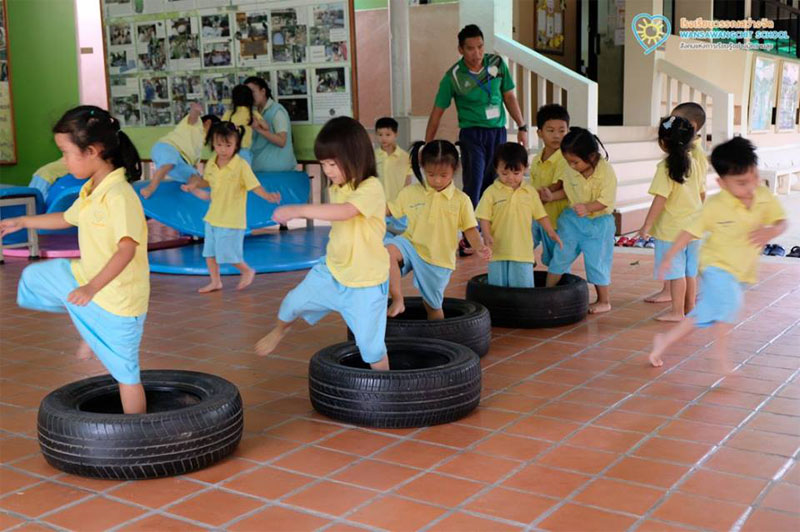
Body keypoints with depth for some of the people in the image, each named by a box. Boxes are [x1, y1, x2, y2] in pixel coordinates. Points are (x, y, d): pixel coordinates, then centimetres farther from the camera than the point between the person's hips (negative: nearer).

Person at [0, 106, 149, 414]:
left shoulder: (119, 195, -26)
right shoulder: (91, 190, 4)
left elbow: (127, 248, -36)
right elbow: (68, 218, 24)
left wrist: (91, 287, -44)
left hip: (117, 298, -9)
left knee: (125, 371, 0)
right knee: (34, 278, 24)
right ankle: (88, 329, 26)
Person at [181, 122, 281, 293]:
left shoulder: (241, 165, -17)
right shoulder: (211, 163, 2)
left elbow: (254, 186, -19)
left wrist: (267, 196, -35)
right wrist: (195, 185, 4)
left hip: (232, 220, -7)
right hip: (213, 216, 7)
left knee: (227, 253, -3)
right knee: (209, 252, 13)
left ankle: (247, 271, 23)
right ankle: (215, 281, 29)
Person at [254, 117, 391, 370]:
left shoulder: (371, 188, -24)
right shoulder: (337, 188, 2)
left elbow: (344, 211, -41)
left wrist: (298, 210, -43)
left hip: (366, 282, -7)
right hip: (332, 270, 7)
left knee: (370, 345, -3)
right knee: (294, 301, 16)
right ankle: (280, 330, 50)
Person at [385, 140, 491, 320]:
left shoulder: (461, 200, -2)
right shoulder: (410, 192, 0)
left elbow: (470, 229, -2)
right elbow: (388, 209, 6)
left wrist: (480, 247, -21)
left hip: (439, 259, 0)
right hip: (412, 245, 0)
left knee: (433, 305, 11)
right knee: (388, 249, -33)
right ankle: (397, 300, -22)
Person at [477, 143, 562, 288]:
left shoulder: (530, 192, 4)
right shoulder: (491, 192, -3)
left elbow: (540, 215, 13)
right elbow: (484, 217, -3)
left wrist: (551, 233, 5)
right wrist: (487, 235, -17)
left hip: (523, 252, 1)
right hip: (498, 251, -1)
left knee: (524, 287, 3)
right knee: (497, 287, 9)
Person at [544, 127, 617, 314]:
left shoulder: (606, 172, -21)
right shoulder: (571, 171, -7)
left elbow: (605, 200, -22)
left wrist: (587, 207, -38)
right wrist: (552, 196, -7)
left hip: (598, 223, -4)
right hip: (573, 219, 4)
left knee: (596, 262, 4)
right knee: (560, 255, 6)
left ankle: (604, 301, 22)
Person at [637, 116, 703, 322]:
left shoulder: (666, 167, -17)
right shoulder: (694, 164, 4)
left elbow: (660, 199, -20)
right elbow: (700, 193, 14)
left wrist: (647, 225, -16)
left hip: (671, 229, -7)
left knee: (676, 272, 0)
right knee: (690, 271, 15)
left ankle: (677, 312, 5)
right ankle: (690, 309, 24)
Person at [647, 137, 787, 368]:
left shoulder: (764, 197, -9)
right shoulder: (715, 206, -18)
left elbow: (781, 222, 0)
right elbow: (691, 231, -8)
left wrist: (772, 231, -24)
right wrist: (669, 257, -3)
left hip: (742, 271, 5)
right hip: (716, 265, -4)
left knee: (705, 313, 9)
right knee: (730, 300, -32)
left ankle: (664, 341, 27)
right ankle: (722, 357, -19)